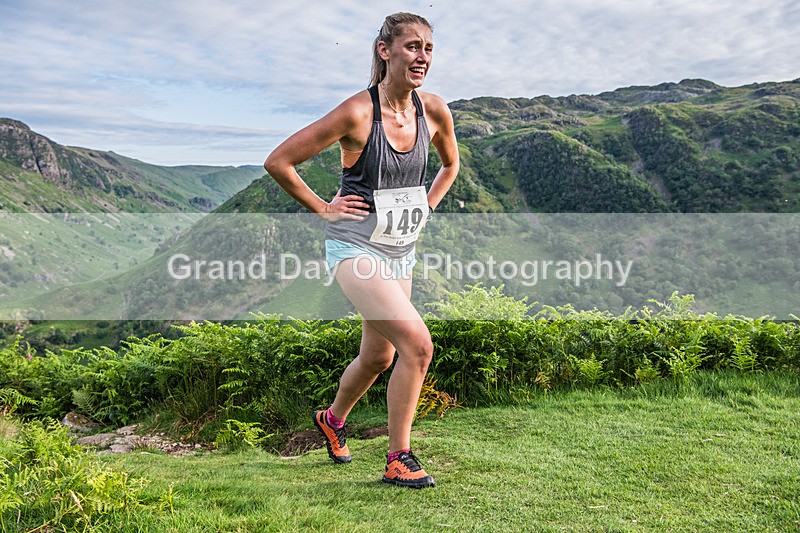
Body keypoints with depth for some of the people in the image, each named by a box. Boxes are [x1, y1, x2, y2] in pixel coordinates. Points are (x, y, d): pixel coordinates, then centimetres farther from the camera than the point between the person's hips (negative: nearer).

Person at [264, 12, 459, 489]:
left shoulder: (434, 111, -2)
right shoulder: (358, 112, -19)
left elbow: (451, 164, 21)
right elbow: (278, 162, -13)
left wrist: (425, 207, 10)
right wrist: (323, 209, -9)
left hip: (401, 252, 7)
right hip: (356, 248, -6)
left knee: (379, 356, 18)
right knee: (418, 342, -21)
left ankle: (333, 418, 48)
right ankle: (399, 459, -4)